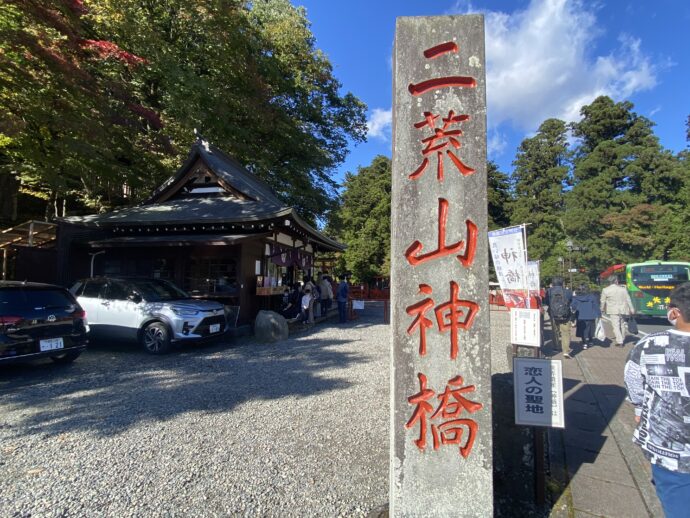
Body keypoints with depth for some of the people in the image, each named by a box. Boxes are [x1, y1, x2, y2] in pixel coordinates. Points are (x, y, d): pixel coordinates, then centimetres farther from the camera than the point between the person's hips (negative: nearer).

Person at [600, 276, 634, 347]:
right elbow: (628, 299, 4)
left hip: (613, 311, -3)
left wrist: (602, 310, 15)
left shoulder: (605, 290, -6)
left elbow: (603, 301, 2)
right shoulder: (623, 289, 0)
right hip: (623, 310, 3)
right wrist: (632, 309, 11)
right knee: (622, 325, 18)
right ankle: (622, 339, 29)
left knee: (616, 326, -2)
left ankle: (619, 342, -8)